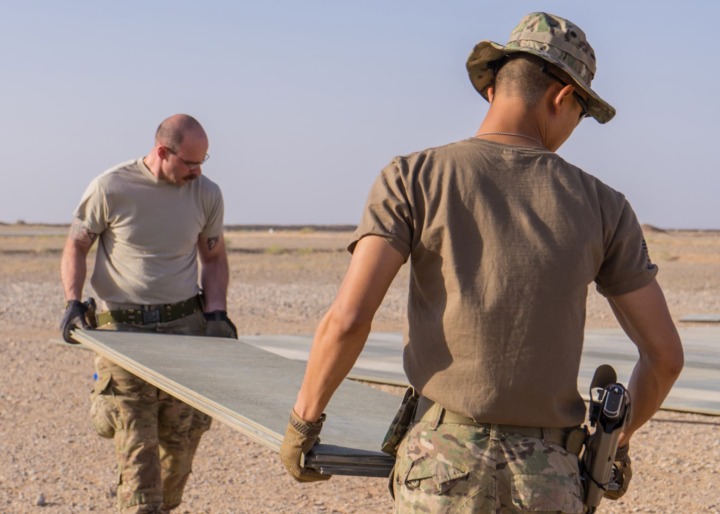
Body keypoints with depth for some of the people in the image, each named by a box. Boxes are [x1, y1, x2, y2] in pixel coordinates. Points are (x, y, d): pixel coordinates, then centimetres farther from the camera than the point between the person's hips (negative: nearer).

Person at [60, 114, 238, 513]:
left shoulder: (207, 195, 4)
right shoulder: (110, 189, -7)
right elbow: (76, 246, 4)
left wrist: (216, 312, 2)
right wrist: (73, 301, -10)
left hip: (187, 326, 3)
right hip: (124, 329, -3)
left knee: (183, 436, 3)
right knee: (135, 441, -8)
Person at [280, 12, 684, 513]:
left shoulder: (412, 179, -1)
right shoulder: (601, 205, 6)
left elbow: (348, 319, -12)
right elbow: (665, 353, 10)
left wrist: (304, 420, 5)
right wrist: (620, 437, 29)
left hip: (446, 462, -2)